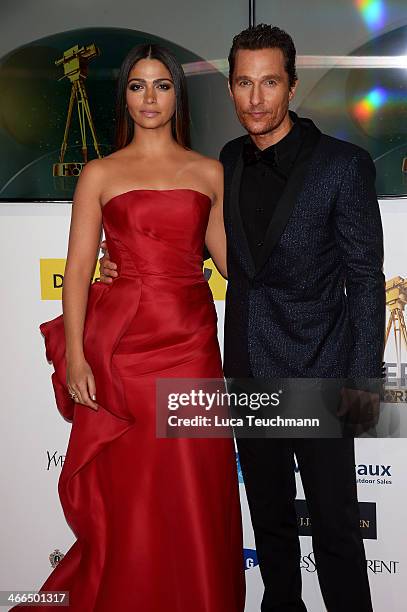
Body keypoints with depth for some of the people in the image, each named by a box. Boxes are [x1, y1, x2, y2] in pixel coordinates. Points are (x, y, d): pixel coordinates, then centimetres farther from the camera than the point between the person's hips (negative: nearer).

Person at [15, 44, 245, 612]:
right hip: (122, 343, -1)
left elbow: (227, 258, 15)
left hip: (191, 341, 2)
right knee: (127, 496, 5)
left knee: (193, 495, 6)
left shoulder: (209, 172, 10)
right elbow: (79, 268, -1)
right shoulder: (100, 174, 5)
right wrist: (74, 357, -9)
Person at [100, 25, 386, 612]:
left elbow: (365, 279, -10)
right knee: (270, 519, 21)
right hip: (250, 372, 5)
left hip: (317, 372, -5)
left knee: (335, 527, 4)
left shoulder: (344, 165, -11)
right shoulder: (229, 161, 5)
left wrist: (364, 381, -13)